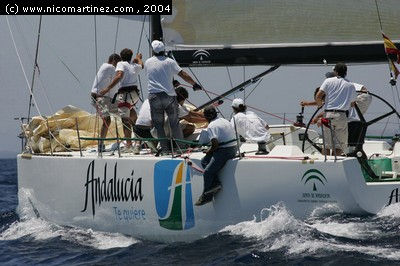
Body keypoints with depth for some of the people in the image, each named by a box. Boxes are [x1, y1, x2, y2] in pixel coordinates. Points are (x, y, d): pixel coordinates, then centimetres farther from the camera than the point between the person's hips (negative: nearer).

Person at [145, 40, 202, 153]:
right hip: (169, 95, 0)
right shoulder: (169, 62, 1)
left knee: (158, 124, 6)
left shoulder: (148, 62, 6)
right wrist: (194, 84, 7)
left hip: (154, 96, 0)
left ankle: (165, 147, 2)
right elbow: (183, 75, -1)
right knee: (174, 123, 7)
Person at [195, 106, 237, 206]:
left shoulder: (212, 126, -13)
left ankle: (206, 196, 3)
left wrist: (209, 151, -2)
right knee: (204, 161, 15)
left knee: (207, 172, -3)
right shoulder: (225, 121, 15)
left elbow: (215, 143, -23)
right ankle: (216, 183, 2)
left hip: (224, 151, -9)